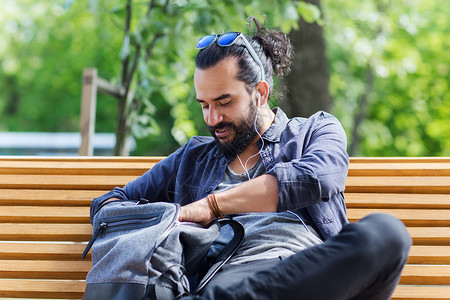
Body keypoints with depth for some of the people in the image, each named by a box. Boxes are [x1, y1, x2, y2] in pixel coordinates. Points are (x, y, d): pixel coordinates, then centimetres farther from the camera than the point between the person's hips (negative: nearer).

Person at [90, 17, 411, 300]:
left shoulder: (318, 129, 23)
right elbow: (111, 202, 37)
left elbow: (312, 180, -1)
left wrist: (212, 205, -1)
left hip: (316, 272, 2)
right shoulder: (194, 157, 34)